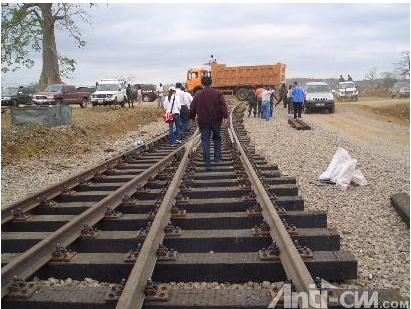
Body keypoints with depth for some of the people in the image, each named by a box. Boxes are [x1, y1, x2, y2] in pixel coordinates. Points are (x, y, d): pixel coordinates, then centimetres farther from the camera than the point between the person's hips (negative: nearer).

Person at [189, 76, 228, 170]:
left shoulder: (198, 95, 2)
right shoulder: (217, 93, 1)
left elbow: (193, 108, 7)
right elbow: (223, 105, -9)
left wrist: (192, 117, 23)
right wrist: (225, 116, -12)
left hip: (203, 121, -1)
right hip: (216, 120, 1)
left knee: (205, 141, 2)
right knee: (217, 138, 21)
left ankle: (207, 163, -3)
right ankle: (217, 156, 14)